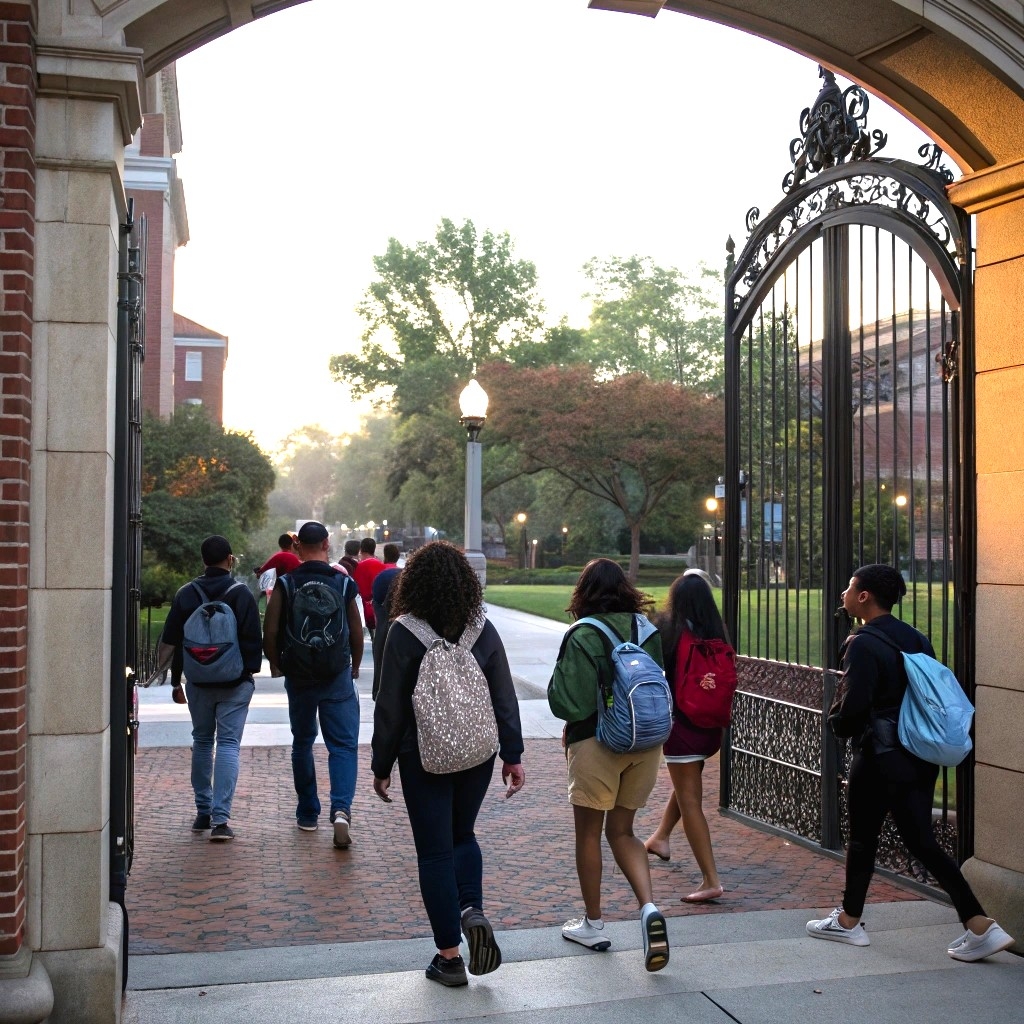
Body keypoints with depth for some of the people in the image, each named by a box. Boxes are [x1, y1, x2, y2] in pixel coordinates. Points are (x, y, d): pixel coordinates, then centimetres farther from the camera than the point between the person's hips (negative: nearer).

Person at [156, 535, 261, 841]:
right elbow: (253, 641, -6)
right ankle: (220, 818, -10)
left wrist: (176, 682, 12)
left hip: (198, 682, 3)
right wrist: (251, 672, 4)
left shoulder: (186, 595, 2)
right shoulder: (242, 594, -6)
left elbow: (170, 642, 5)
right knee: (228, 744, -2)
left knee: (202, 742, 17)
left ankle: (203, 812, 22)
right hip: (236, 683, -3)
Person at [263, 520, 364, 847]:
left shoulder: (285, 584, -4)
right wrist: (354, 667, 16)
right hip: (337, 677, -1)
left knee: (302, 743, 16)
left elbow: (270, 631, -6)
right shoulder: (344, 583, -3)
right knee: (343, 745, 2)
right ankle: (341, 808, -19)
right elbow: (357, 633, 1)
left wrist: (276, 664, 10)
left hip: (298, 676, 1)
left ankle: (308, 814, 24)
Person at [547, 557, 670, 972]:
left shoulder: (583, 637, -13)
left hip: (596, 741, -5)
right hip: (646, 741, 5)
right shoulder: (649, 633, 3)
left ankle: (593, 924, 23)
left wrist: (575, 724, 9)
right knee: (622, 831, 17)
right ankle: (649, 908, -4)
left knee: (588, 832, 12)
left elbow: (565, 700, -13)